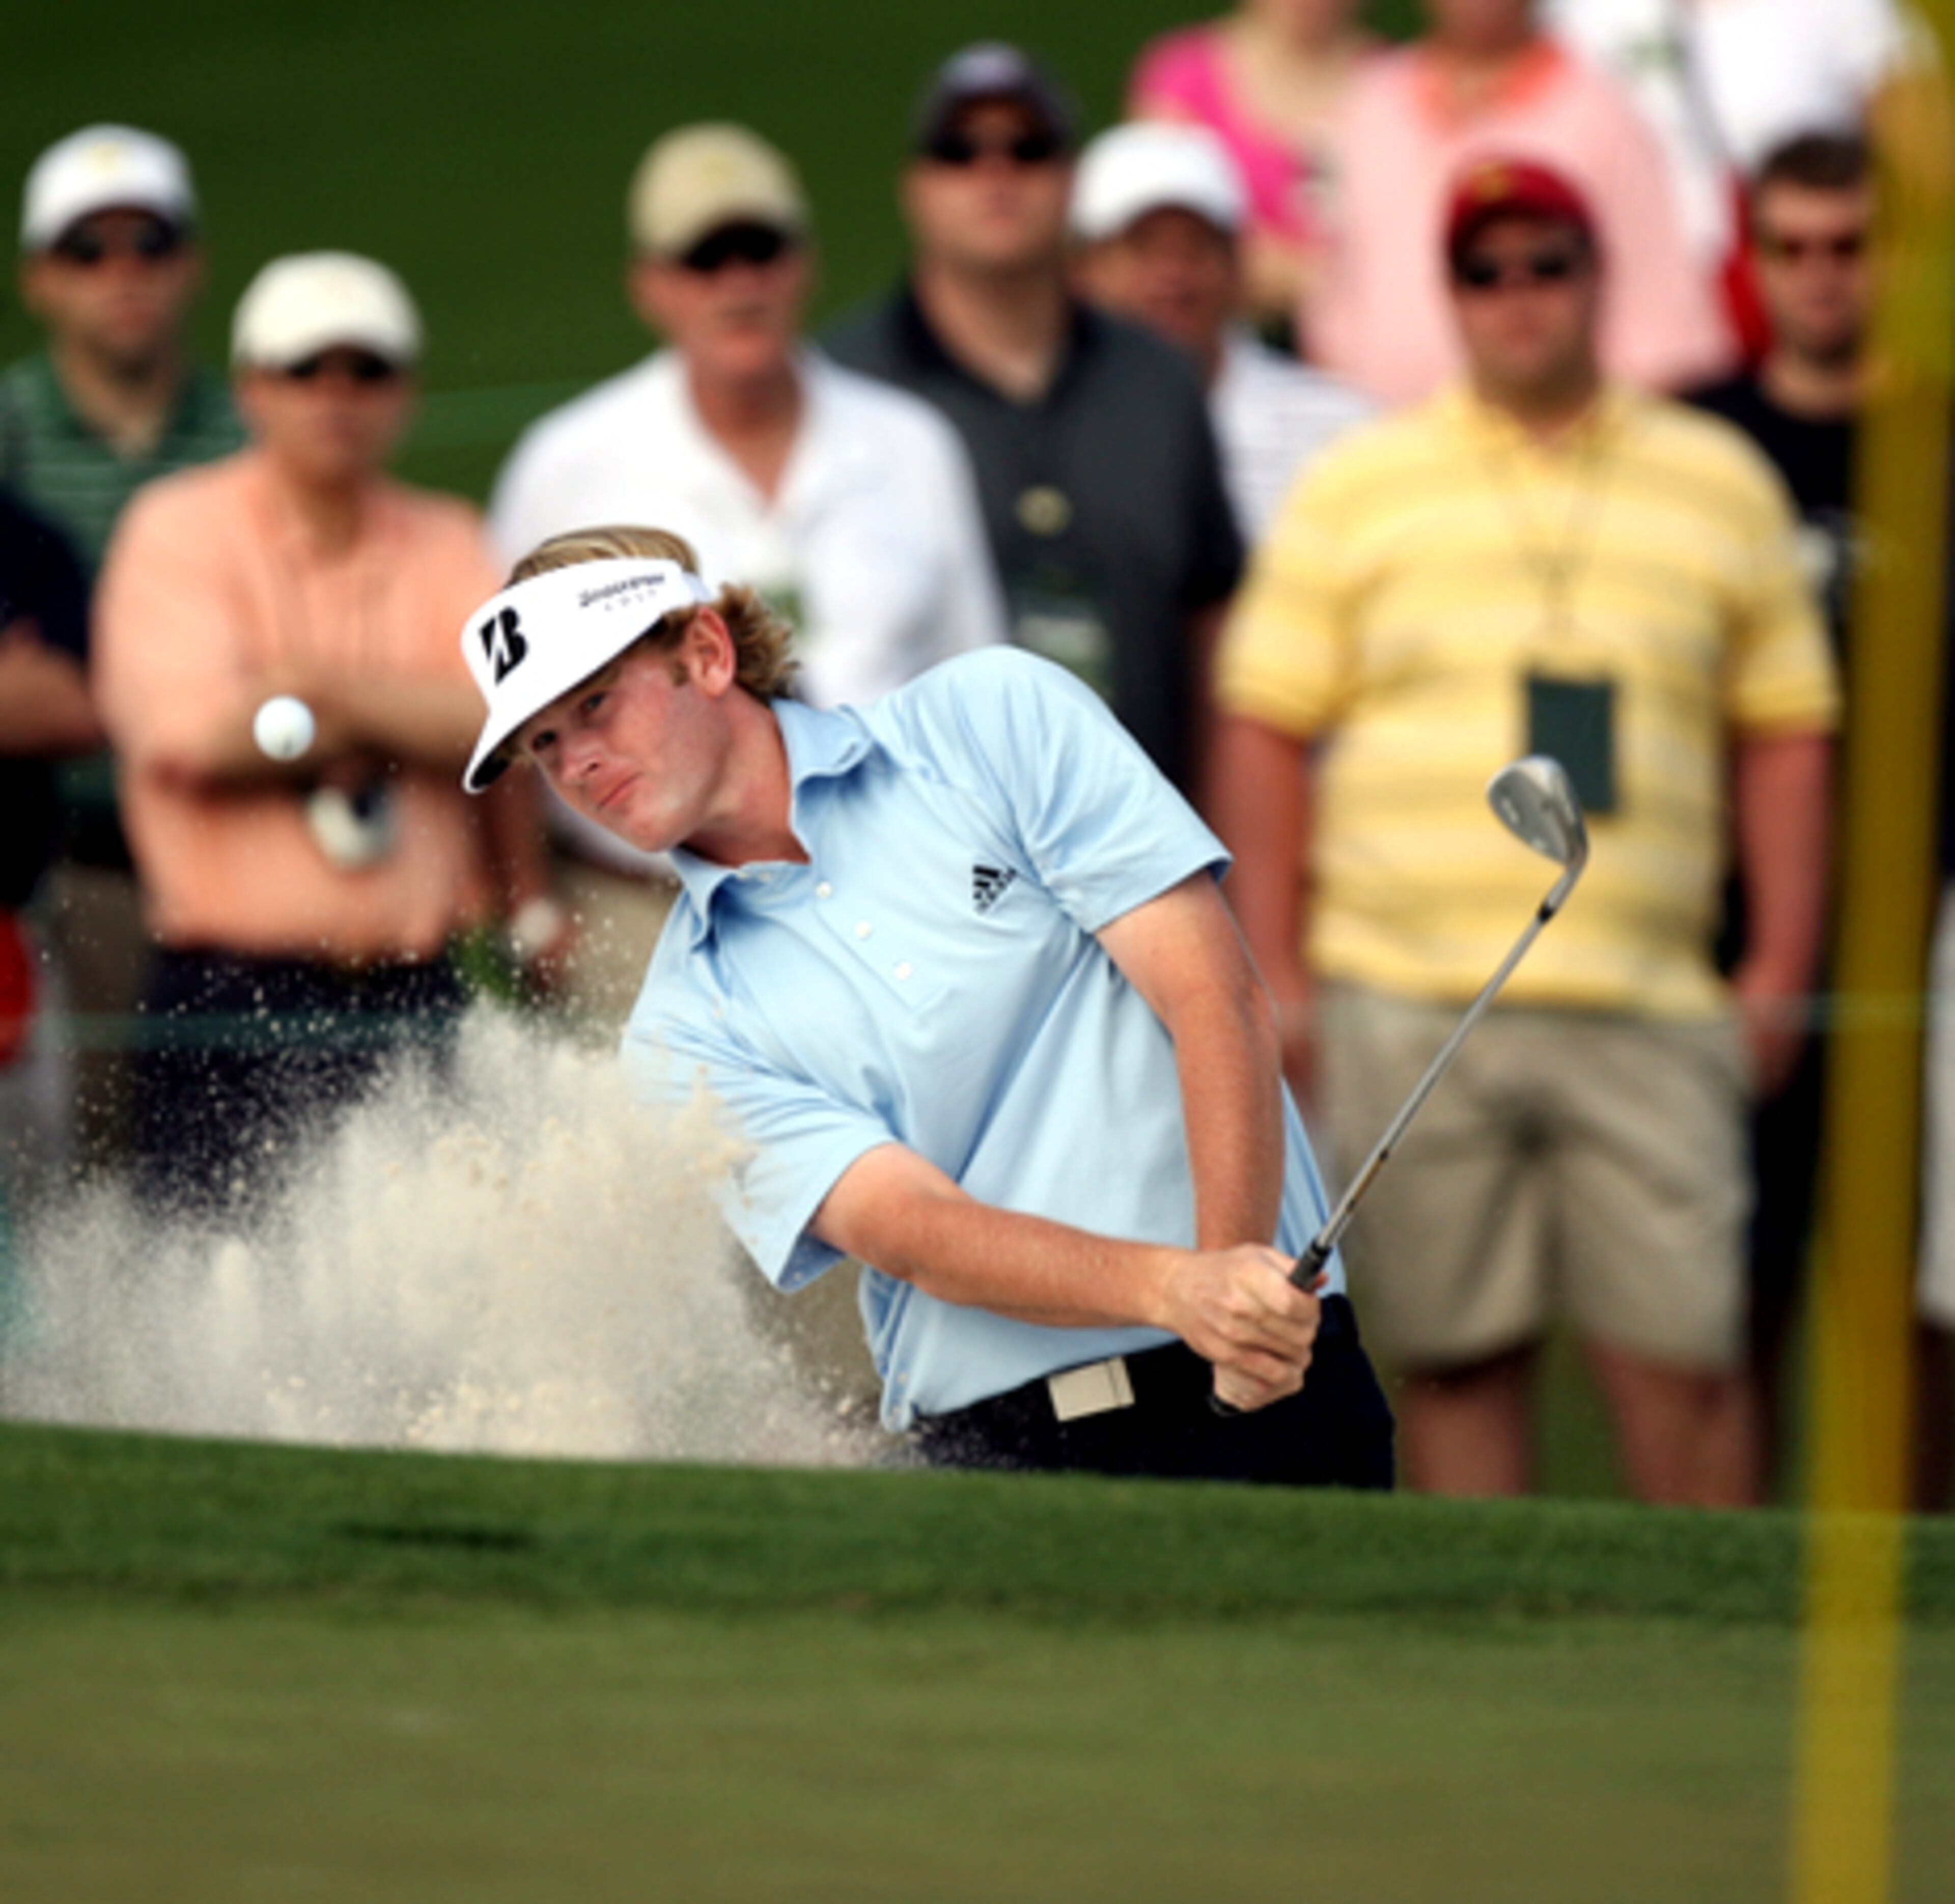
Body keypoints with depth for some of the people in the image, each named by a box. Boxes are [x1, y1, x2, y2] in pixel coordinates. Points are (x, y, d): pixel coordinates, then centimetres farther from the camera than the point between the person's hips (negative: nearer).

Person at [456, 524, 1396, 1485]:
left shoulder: (994, 717, 7)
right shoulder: (685, 1035, 9)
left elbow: (1217, 997, 0)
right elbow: (909, 1229, -6)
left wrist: (1235, 1271, -16)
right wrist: (1178, 1291, -23)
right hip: (986, 1451, 3)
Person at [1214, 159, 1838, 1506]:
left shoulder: (1722, 484, 14)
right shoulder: (1359, 488, 9)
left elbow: (1786, 738, 15)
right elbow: (1267, 734, 8)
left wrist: (1781, 972, 7)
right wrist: (1276, 974, 0)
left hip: (1648, 1006, 0)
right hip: (1407, 1003, 0)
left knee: (1684, 1359, -6)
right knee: (1462, 1360, 1)